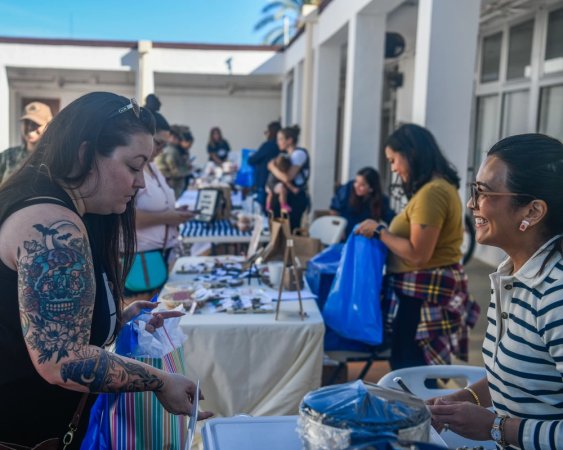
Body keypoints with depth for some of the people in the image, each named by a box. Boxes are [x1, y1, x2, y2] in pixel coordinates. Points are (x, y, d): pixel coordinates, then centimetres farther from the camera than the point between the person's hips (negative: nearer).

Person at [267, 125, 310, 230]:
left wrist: (272, 167, -9)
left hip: (297, 197, -8)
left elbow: (287, 177, -22)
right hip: (290, 195, 8)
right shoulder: (289, 154, 13)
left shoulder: (299, 153, -14)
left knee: (291, 228, -6)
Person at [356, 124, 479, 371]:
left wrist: (379, 230, -12)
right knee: (419, 369, 15)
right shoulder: (441, 185, 13)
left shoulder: (431, 192, -20)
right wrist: (385, 231, 12)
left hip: (424, 294, -10)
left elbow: (418, 254, -22)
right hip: (431, 289, 10)